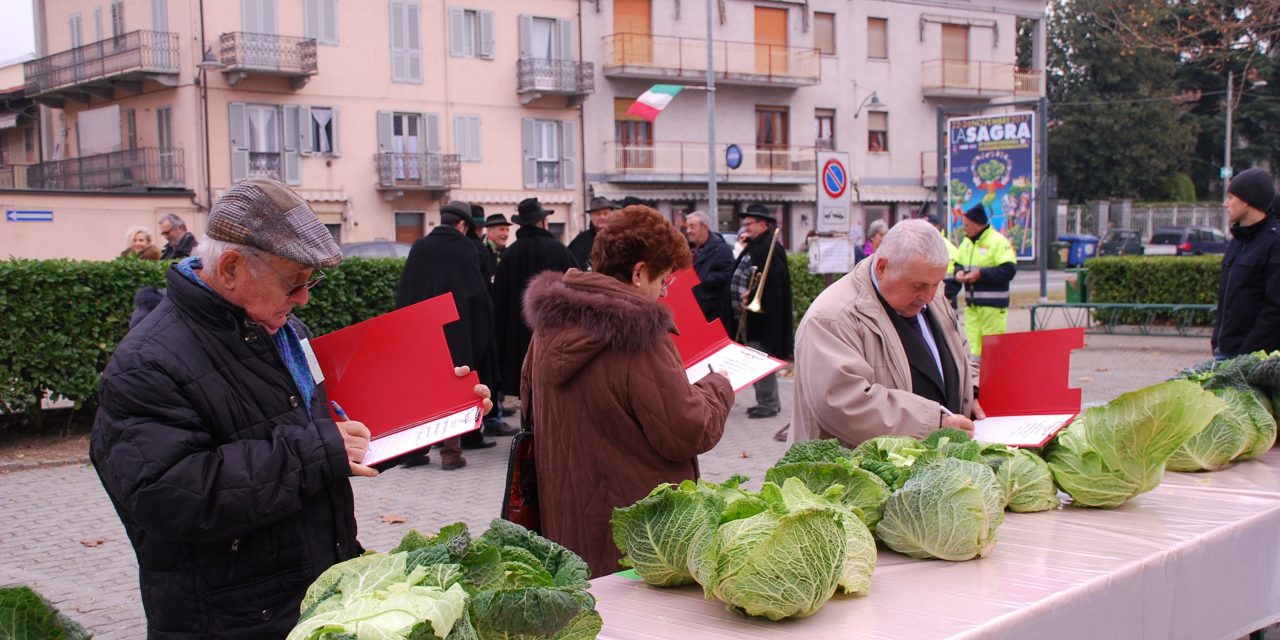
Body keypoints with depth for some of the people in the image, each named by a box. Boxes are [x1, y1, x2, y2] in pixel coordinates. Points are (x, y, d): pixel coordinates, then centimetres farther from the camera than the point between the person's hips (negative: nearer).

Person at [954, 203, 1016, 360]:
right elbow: (958, 263, 24)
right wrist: (958, 272, 1)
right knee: (973, 346, 6)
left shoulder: (998, 241, -11)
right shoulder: (966, 242, 13)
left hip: (993, 305, -7)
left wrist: (980, 274, -18)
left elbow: (1009, 270, -18)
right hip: (971, 305, 7)